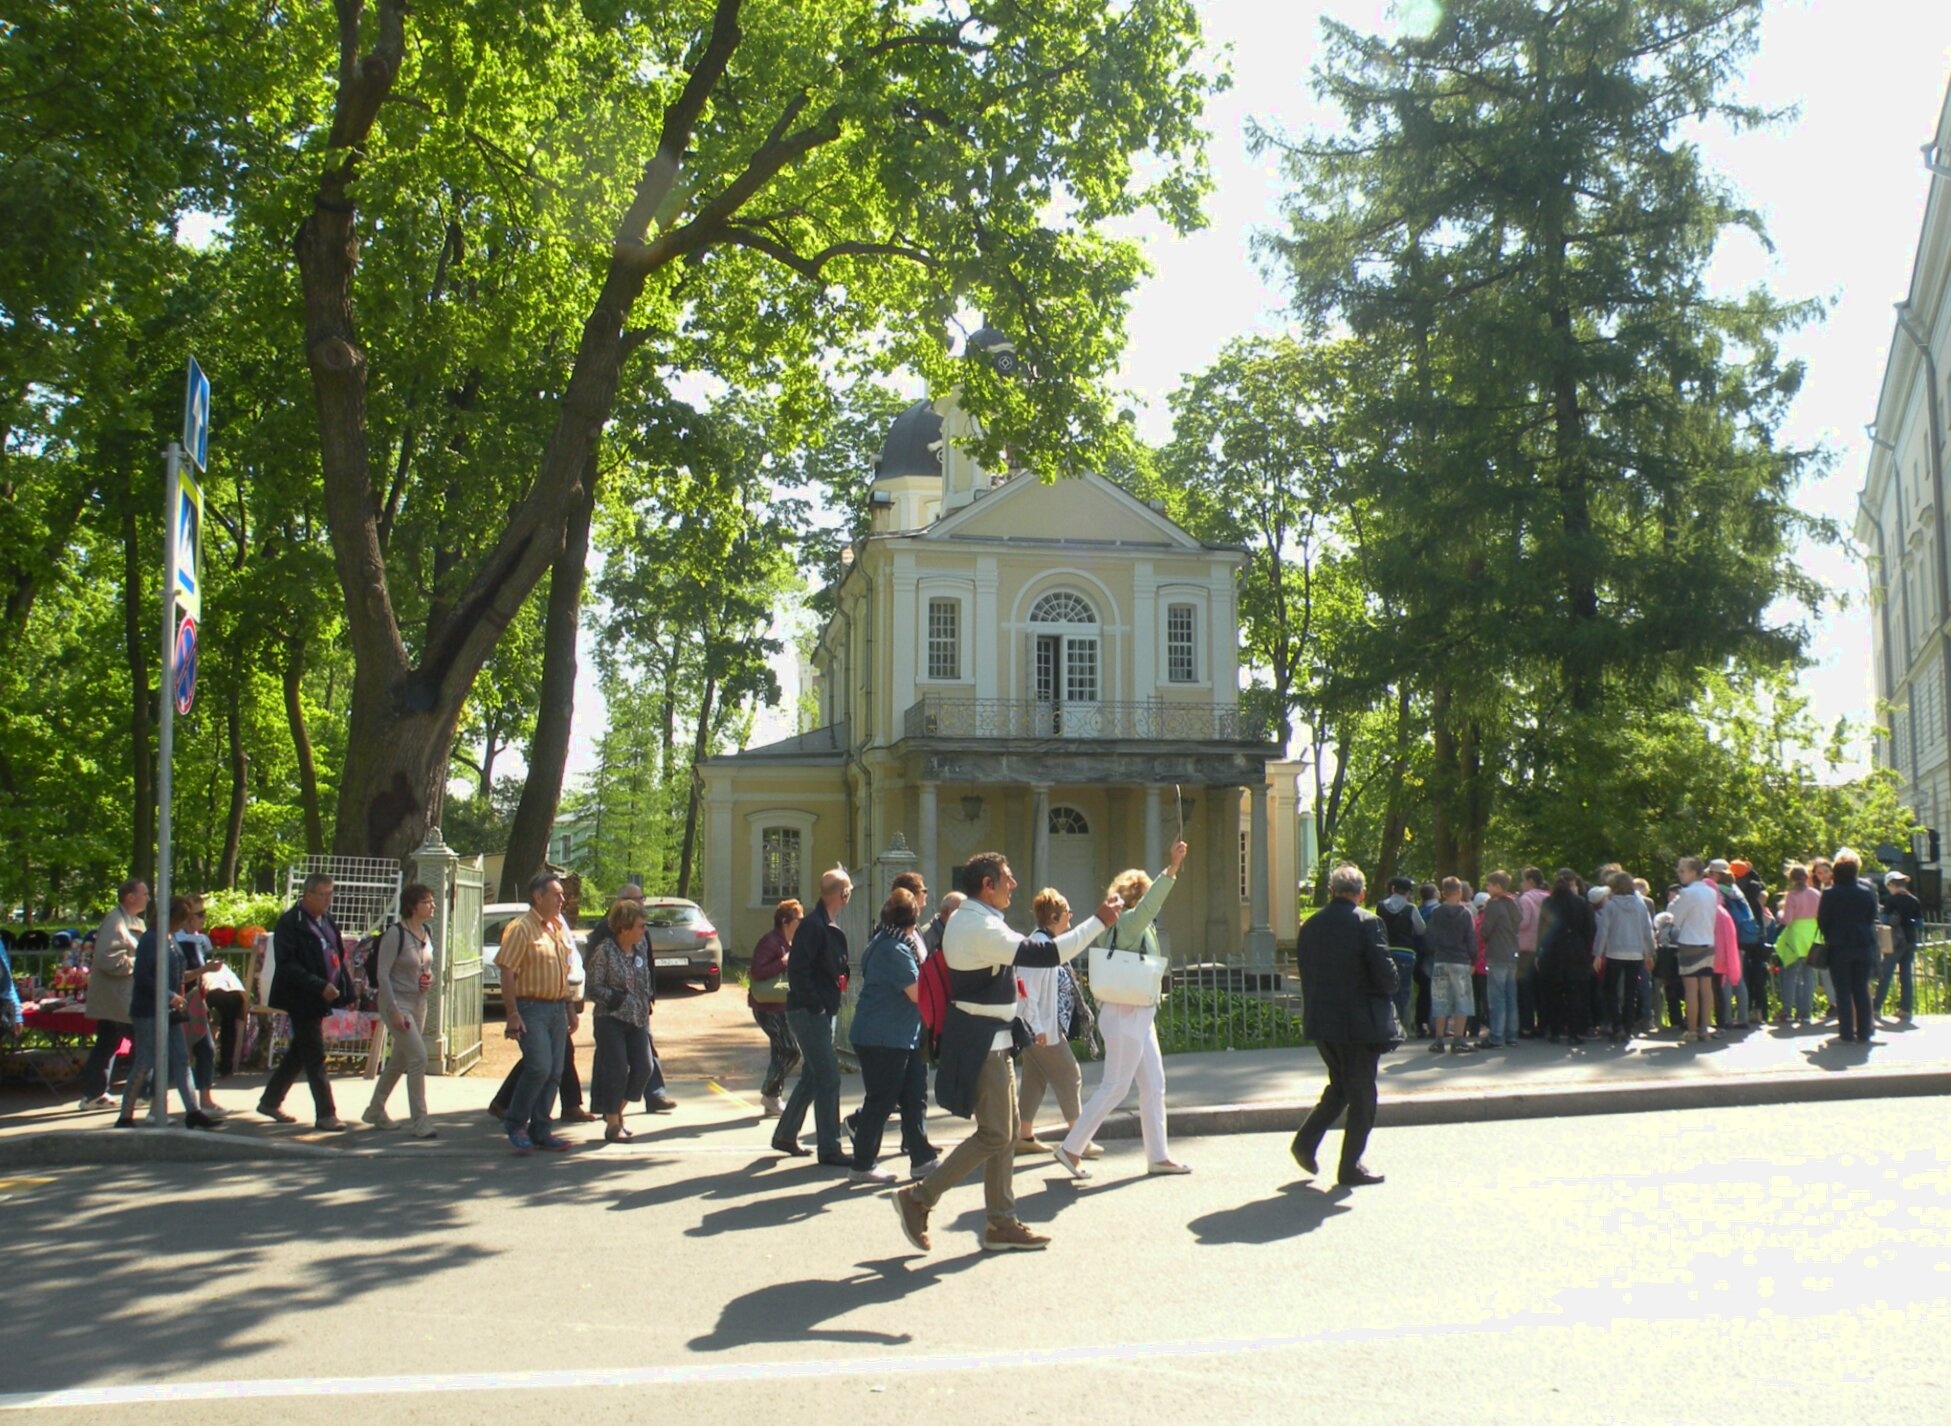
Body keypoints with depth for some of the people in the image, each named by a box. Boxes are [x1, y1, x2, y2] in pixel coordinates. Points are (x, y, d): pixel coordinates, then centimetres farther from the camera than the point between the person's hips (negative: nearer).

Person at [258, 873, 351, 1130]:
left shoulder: (327, 920, 12)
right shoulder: (291, 922, -14)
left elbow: (337, 957, 18)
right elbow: (287, 965, -19)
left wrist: (347, 990, 10)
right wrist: (320, 986, -25)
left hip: (320, 998, 8)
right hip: (302, 1000, -8)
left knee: (299, 1052, 16)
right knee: (315, 1056, -4)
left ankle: (270, 1101, 30)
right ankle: (325, 1114, 1)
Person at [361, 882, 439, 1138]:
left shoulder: (427, 933, 7)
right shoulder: (395, 934, -16)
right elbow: (382, 974, -17)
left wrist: (429, 978, -2)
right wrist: (394, 1011, -21)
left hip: (419, 1004, 8)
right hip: (398, 1003, -8)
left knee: (399, 1061, 16)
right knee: (418, 1057, -14)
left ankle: (375, 1111, 32)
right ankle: (419, 1122, -7)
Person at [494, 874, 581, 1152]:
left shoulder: (559, 929, 15)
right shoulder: (521, 928, -9)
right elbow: (507, 972, -14)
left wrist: (570, 1008, 19)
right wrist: (512, 1014, -20)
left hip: (557, 1008, 8)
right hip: (531, 1007, -8)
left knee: (554, 1073, 6)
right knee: (539, 1067, -15)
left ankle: (540, 1130, 14)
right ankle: (515, 1123, 3)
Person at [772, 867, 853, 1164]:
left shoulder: (830, 928, 14)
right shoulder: (813, 926, -16)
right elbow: (797, 969, -22)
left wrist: (832, 1005, 11)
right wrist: (816, 1004, -19)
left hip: (824, 1012, 10)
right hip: (809, 1013, -10)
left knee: (812, 1075, 16)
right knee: (828, 1076, -8)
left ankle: (785, 1136, 28)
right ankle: (829, 1148, -2)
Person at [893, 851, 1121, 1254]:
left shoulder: (965, 920, 12)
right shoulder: (980, 928, -22)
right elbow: (1045, 954, -28)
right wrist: (1099, 922, -23)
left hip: (992, 1039, 11)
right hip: (982, 1043, -11)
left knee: (1005, 1132, 12)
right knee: (994, 1135, -6)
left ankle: (1001, 1224, 16)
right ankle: (919, 1199, 2)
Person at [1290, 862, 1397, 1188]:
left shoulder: (1309, 926, 4)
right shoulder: (1366, 923, -13)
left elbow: (1304, 972, 8)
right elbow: (1384, 971, -14)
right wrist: (1386, 996, 7)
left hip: (1319, 1020, 6)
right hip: (1359, 1021, -6)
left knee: (1340, 1085, 22)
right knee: (1361, 1094, 6)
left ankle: (1306, 1140, 11)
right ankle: (1350, 1167, 10)